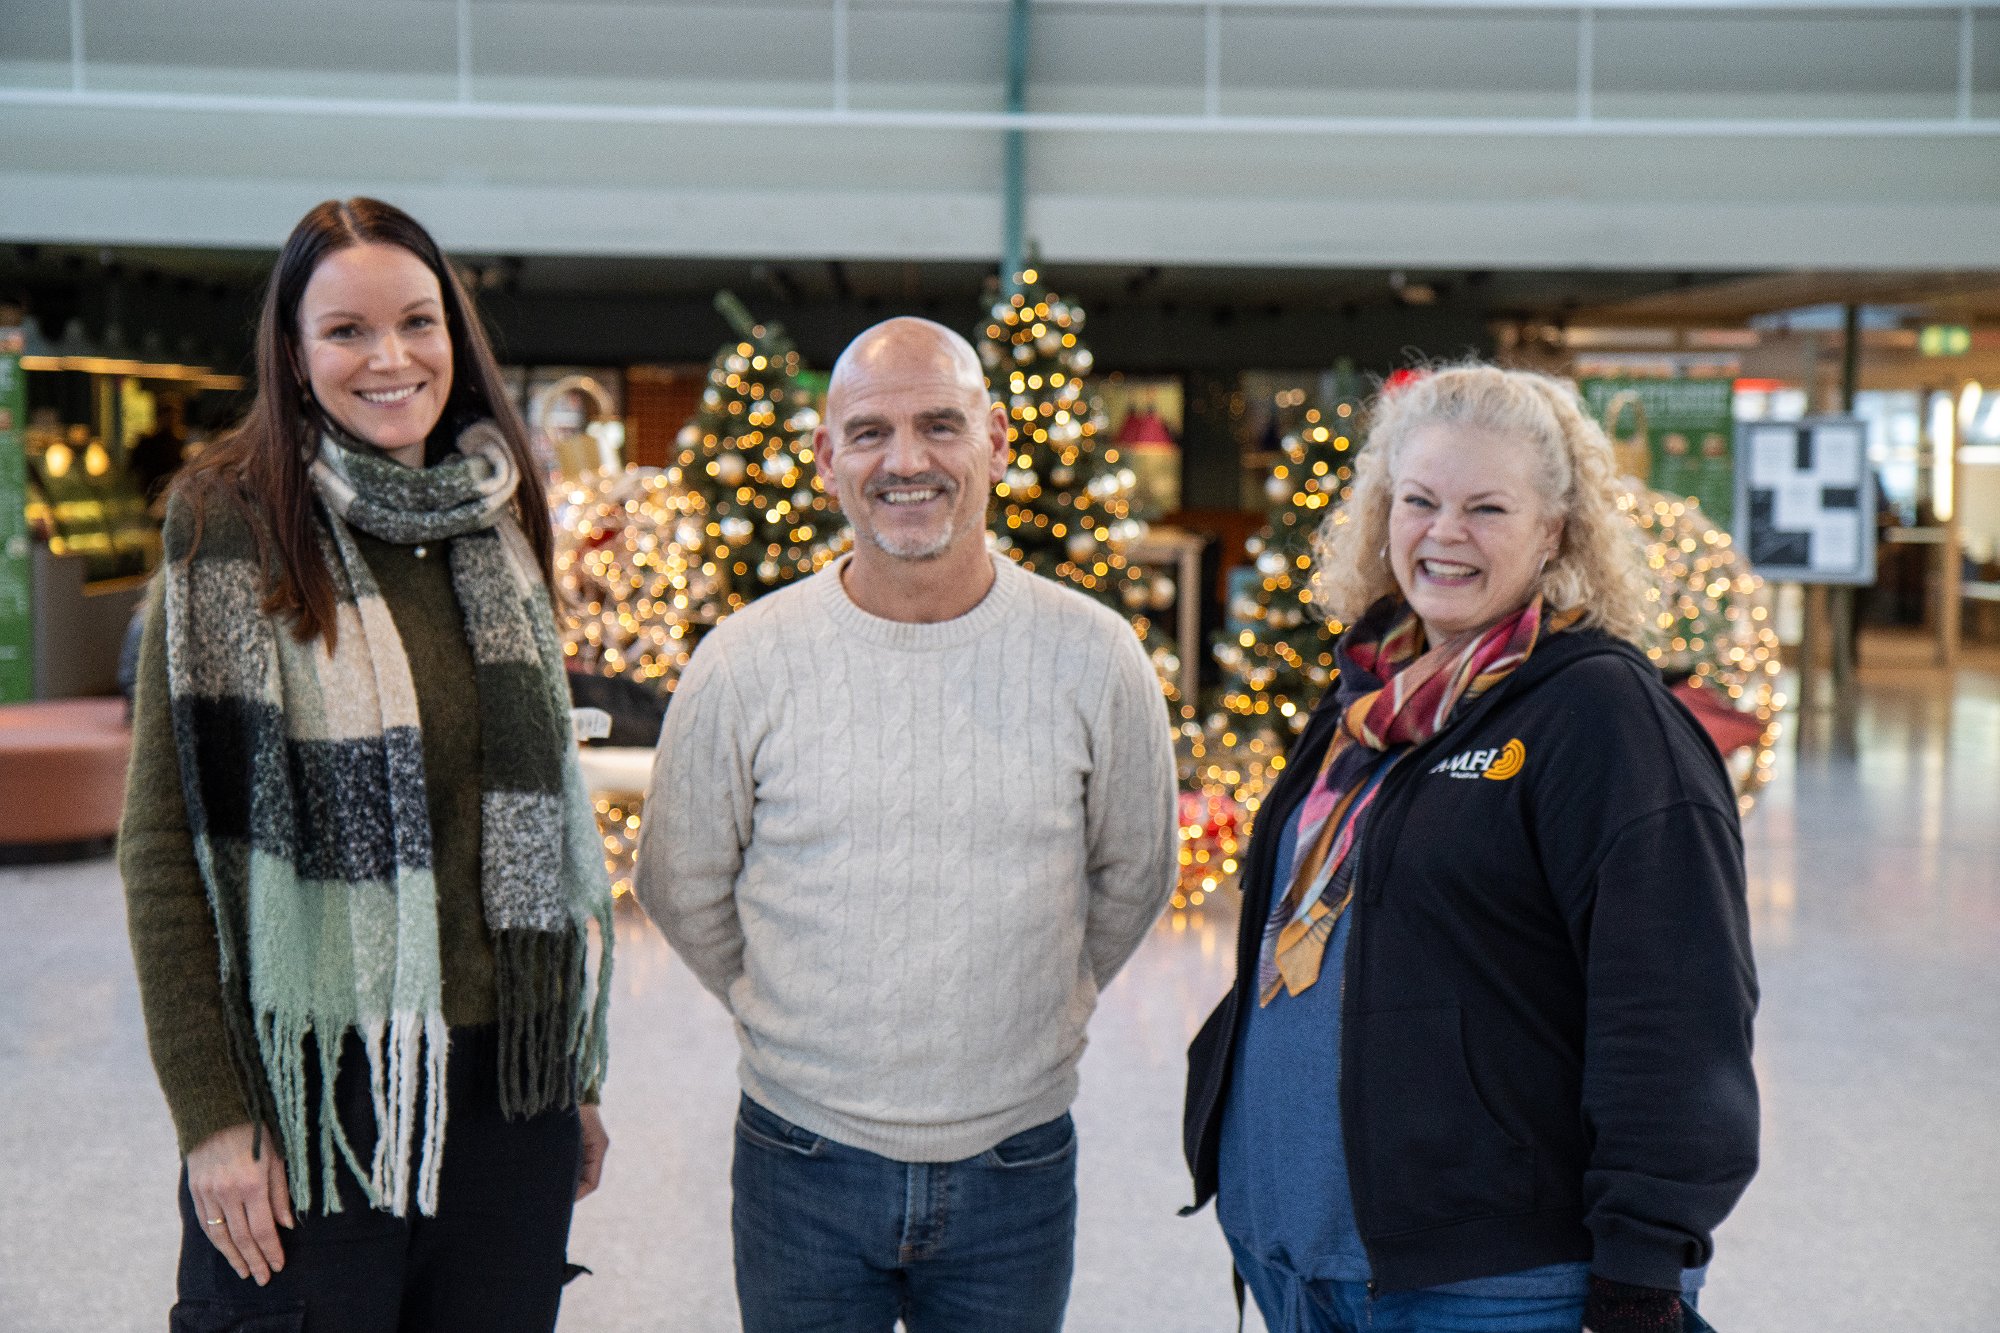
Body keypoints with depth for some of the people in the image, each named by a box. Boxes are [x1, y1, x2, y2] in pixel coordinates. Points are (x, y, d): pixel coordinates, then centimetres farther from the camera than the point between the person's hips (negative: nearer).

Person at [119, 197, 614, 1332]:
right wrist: (212, 1111, -13)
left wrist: (577, 1072, 13)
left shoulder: (497, 527, 9)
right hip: (318, 1081, -4)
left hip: (507, 1080, 5)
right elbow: (166, 845, -9)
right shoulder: (235, 526, -7)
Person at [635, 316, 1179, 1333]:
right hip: (803, 1165, 0)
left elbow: (1134, 876, 10)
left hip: (1016, 1165, 1)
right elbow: (682, 887, 8)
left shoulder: (1093, 658, -6)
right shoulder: (746, 662, -7)